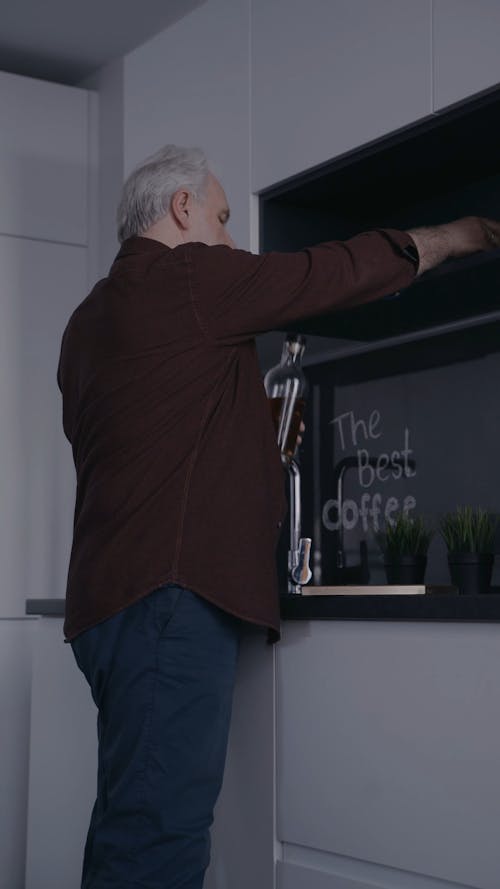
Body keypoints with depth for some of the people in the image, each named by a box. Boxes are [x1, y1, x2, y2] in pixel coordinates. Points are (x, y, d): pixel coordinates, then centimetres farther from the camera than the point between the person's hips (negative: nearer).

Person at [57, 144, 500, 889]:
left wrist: (247, 421, 27)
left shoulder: (91, 319, 23)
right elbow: (340, 271, 2)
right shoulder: (185, 276, -4)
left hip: (116, 595, 10)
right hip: (171, 594, -10)